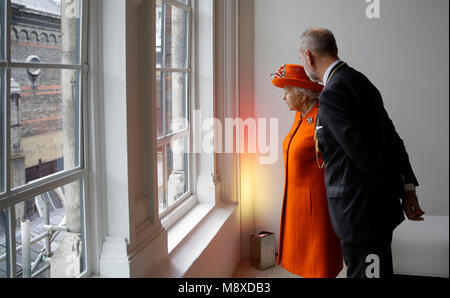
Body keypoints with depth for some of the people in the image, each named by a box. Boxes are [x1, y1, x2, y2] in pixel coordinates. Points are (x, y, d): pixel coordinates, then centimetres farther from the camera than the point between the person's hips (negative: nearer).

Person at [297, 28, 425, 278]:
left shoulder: (333, 93, -19)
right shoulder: (359, 80, 11)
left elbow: (364, 151, -22)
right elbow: (392, 137, 12)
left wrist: (398, 188, -7)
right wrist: (407, 186, 11)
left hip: (360, 207, -10)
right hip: (380, 201, 10)